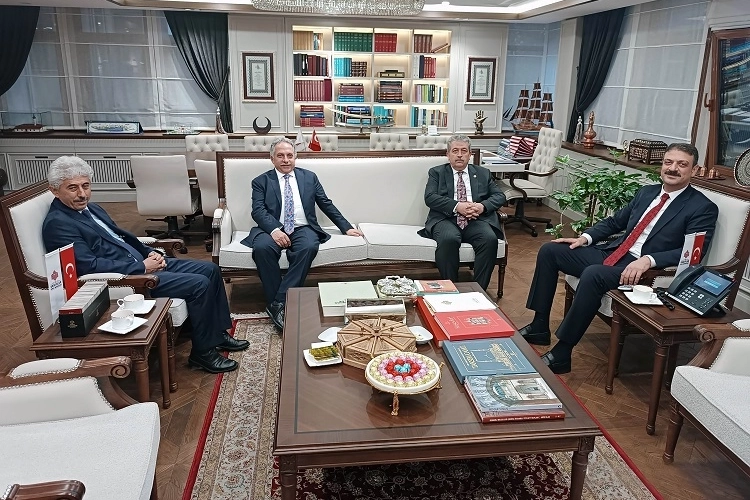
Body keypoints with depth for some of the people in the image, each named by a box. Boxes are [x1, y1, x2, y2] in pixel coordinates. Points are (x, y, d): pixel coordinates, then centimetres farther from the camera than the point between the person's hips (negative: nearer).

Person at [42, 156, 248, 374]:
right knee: (199, 284, -19)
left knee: (210, 269, 4)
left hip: (142, 263, 10)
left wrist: (150, 253, 2)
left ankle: (218, 333, 15)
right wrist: (142, 267, -19)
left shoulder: (92, 208, 14)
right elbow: (89, 266, -22)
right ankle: (203, 352, -4)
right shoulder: (57, 224, -13)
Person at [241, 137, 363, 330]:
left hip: (302, 228, 1)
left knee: (309, 247, -34)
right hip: (273, 229, -1)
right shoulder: (261, 181, 13)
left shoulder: (309, 177, 19)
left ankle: (279, 302, -30)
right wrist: (274, 230, -21)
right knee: (262, 247, -34)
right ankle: (275, 303, -22)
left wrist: (346, 228, 13)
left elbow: (327, 204, 20)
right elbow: (258, 210, -2)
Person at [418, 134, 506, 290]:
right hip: (446, 219, -2)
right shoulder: (436, 172, 16)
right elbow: (430, 197, -1)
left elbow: (499, 196, 15)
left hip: (476, 220, 2)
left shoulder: (483, 173, 23)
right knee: (449, 239, -36)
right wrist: (457, 206, -15)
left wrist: (483, 206, -8)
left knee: (490, 239, -30)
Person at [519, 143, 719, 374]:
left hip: (643, 269, -8)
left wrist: (648, 260, -29)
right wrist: (585, 237, 7)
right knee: (549, 250, -3)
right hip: (612, 253, 8)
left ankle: (561, 354, -26)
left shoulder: (703, 208, -4)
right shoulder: (646, 192, 16)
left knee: (593, 274, -37)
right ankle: (539, 327, 2)